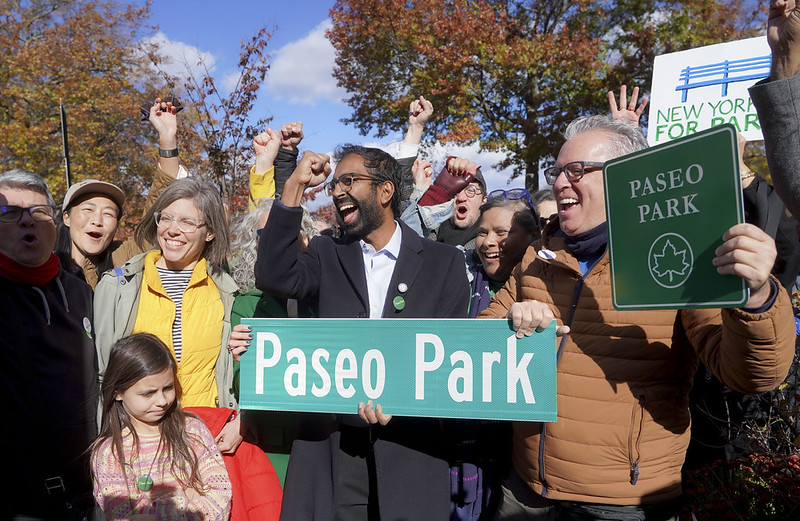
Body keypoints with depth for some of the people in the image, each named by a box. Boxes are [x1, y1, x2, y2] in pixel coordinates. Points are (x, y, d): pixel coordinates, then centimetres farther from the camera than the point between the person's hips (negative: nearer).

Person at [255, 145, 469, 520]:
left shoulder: (444, 262, 4)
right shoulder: (327, 254, 9)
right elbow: (273, 277, -10)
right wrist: (294, 187, -9)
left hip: (409, 443, -1)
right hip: (332, 443, 1)